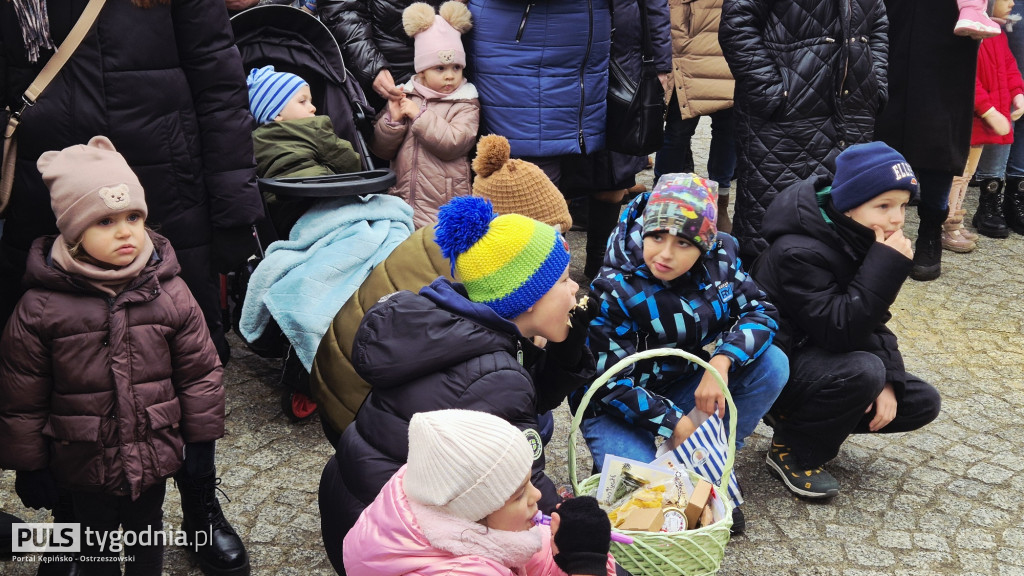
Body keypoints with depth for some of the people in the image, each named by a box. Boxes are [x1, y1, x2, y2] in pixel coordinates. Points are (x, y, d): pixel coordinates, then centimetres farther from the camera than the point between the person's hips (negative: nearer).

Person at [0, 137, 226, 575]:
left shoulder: (170, 294, -11)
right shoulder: (40, 307, -16)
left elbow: (200, 373, -2)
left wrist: (202, 440, 1)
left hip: (154, 457, 1)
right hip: (83, 466, -1)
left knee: (146, 535, 23)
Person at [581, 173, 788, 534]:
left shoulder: (719, 257, -12)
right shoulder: (613, 290, -26)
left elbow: (760, 312, -10)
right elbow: (612, 383, -23)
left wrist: (721, 362, -29)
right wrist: (674, 425, -23)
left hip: (685, 387, 5)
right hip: (618, 409, -5)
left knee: (772, 363, -15)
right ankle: (616, 461, 8)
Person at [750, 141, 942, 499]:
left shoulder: (859, 242, -2)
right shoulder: (798, 252, -28)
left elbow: (870, 321, 4)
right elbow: (839, 331, -33)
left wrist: (888, 380, -10)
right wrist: (888, 267, -35)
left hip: (820, 356, 8)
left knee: (923, 403, 1)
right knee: (862, 371, -34)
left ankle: (801, 416, 9)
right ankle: (791, 452, -11)